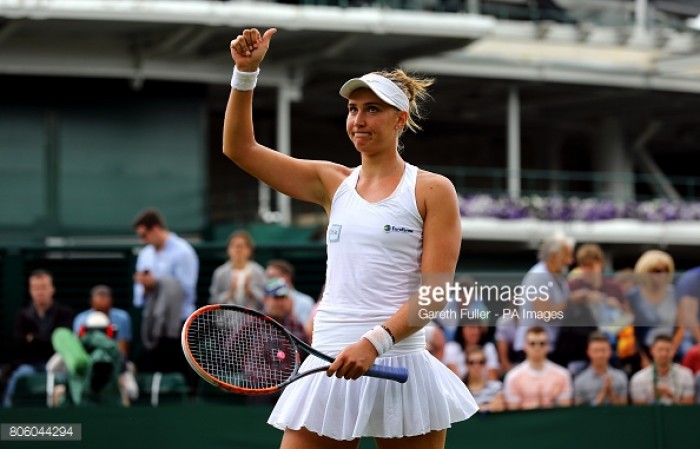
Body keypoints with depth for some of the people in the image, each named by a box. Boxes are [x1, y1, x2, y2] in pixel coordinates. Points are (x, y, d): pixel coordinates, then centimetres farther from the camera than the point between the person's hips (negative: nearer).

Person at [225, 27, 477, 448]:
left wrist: (374, 342, -19)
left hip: (400, 368, -3)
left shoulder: (432, 190, 0)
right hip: (330, 367, 3)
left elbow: (434, 290, -7)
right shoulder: (333, 183, 12)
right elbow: (240, 147, 11)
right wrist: (246, 72, -1)